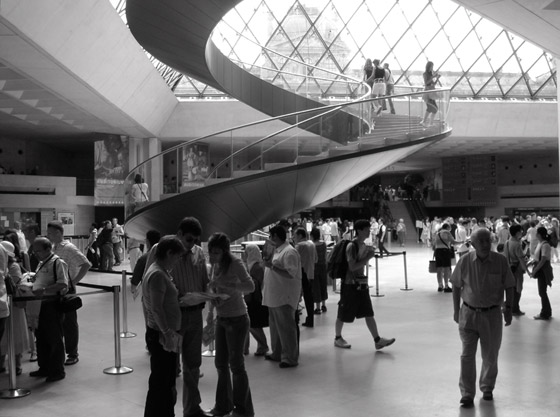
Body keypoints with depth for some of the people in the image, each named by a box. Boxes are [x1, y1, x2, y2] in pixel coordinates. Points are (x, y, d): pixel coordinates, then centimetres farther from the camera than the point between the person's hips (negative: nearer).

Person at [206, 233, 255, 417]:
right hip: (221, 319, 7)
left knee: (236, 364, 3)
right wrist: (211, 310, 4)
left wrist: (224, 284, -36)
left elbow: (250, 286, -30)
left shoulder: (235, 263, -18)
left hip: (237, 319, -7)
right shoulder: (214, 265, 2)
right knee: (221, 363, 14)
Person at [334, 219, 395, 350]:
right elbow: (352, 267, -25)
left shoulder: (363, 245, 10)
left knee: (369, 313, 4)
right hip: (350, 285, -8)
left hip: (361, 284, 8)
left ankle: (377, 340, 4)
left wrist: (369, 254, 5)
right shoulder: (351, 246, -18)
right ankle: (338, 338, 23)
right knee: (343, 315, 7)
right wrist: (368, 257, -22)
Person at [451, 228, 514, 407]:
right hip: (469, 313, -1)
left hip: (492, 314, 1)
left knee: (490, 356, 14)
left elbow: (509, 287, 2)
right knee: (467, 355, -1)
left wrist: (508, 309, -2)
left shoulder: (501, 261, -9)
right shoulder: (465, 261, -9)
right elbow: (456, 286, 2)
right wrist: (456, 310, 2)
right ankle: (467, 394, 8)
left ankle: (487, 388, 35)